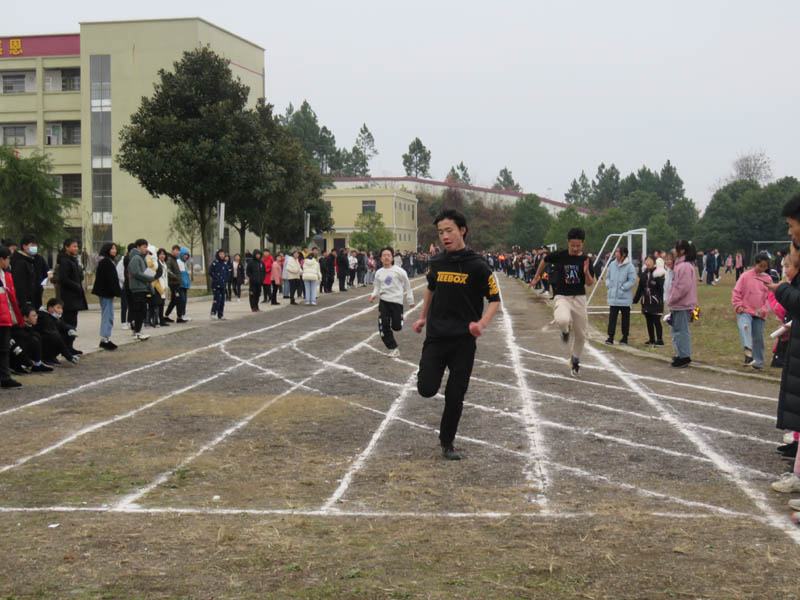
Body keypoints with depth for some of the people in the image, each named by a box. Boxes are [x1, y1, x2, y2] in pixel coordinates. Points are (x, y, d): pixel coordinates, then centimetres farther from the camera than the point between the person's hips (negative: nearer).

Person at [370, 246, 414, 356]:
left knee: (396, 327, -2)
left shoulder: (399, 271, -5)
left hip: (397, 301, -3)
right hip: (384, 301, 3)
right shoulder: (379, 273, 5)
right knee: (383, 327, -6)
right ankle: (393, 348, 7)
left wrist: (410, 300, 7)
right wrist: (373, 295, -7)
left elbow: (407, 285, 4)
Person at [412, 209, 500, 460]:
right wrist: (423, 317, 26)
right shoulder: (436, 264, 5)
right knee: (426, 389, -8)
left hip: (463, 340, -2)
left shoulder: (477, 266, -7)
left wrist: (482, 323, -20)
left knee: (455, 396, 2)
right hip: (436, 336, 3)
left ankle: (447, 442, 19)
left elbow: (495, 299, -4)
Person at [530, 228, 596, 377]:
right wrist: (536, 277, 21)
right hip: (561, 296, -2)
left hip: (579, 298, 3)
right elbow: (545, 261, 13)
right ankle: (565, 330, 5)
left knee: (580, 335, 8)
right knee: (562, 321, -35)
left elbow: (590, 283, -2)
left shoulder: (585, 260, -2)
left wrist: (586, 272, -22)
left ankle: (575, 359, 37)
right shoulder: (559, 256, -7)